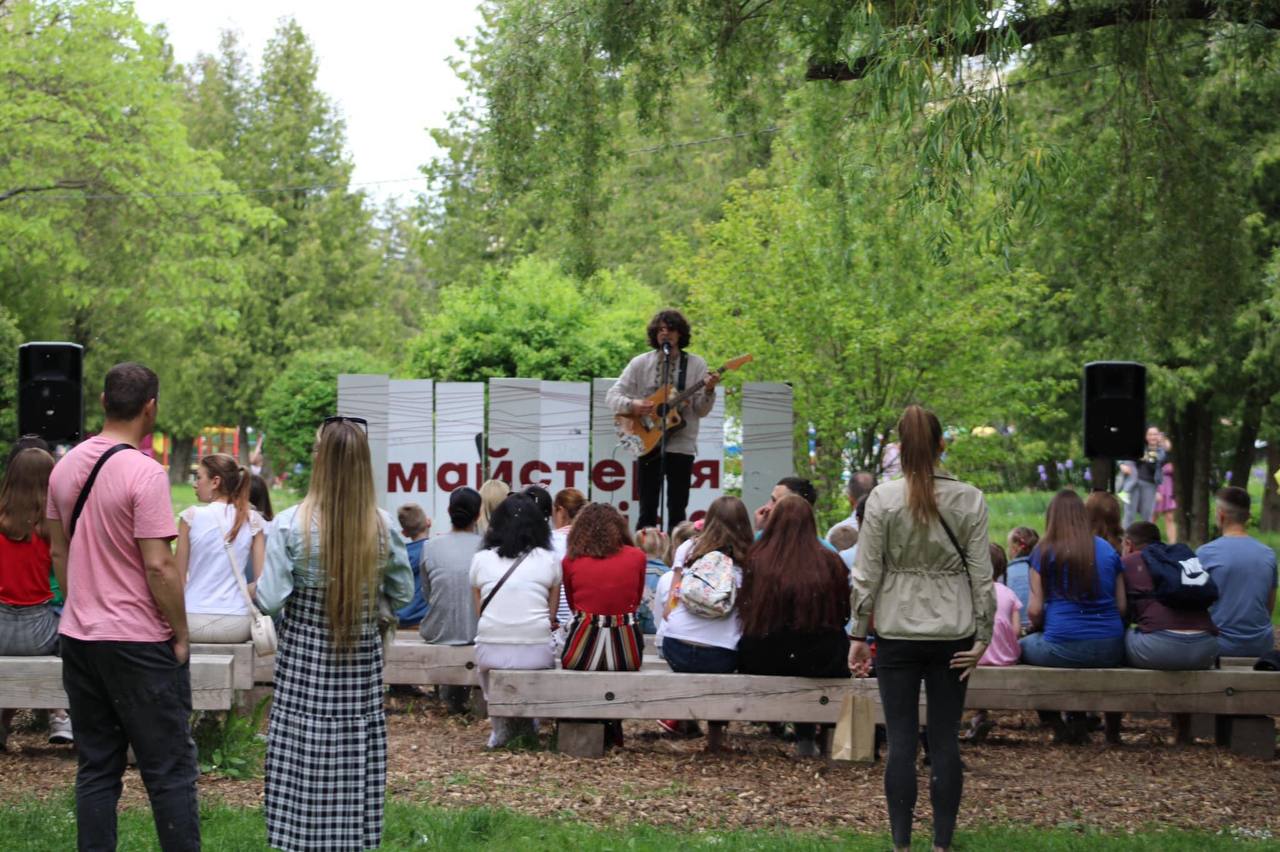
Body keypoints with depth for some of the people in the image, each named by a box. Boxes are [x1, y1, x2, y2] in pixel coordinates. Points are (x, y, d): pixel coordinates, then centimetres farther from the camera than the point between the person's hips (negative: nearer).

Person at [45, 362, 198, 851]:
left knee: (95, 769, 12)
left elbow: (58, 551, 14)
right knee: (170, 770, 1)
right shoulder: (144, 472, -17)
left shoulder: (65, 467, 6)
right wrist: (180, 633, -8)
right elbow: (158, 566, -19)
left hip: (78, 638, 7)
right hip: (139, 641, -7)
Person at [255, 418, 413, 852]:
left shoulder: (291, 524, -12)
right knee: (356, 763, 8)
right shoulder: (383, 526, -5)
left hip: (304, 657, -2)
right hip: (362, 657, 2)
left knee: (303, 764, 4)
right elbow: (402, 595, 4)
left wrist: (255, 585, 9)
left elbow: (271, 600, -12)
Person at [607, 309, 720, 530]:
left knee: (677, 510, 0)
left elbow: (701, 411, 2)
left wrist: (708, 391, -18)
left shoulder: (696, 365, 3)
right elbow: (612, 395, 2)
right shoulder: (640, 363, 4)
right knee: (647, 510, -1)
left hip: (681, 444, 0)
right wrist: (631, 405, -17)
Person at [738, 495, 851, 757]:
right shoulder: (830, 561, -4)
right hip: (821, 663, 0)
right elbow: (843, 613, 8)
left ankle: (805, 739, 31)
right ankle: (806, 738, 32)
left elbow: (745, 611, 4)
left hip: (764, 661, 0)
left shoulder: (757, 558, -6)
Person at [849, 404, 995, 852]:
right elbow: (981, 574, -2)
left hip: (898, 633, -1)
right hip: (953, 634, 1)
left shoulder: (883, 498, -7)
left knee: (901, 742, 3)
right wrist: (982, 636, 5)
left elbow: (866, 574, -5)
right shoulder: (970, 500, -3)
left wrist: (858, 635, 2)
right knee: (945, 740, 7)